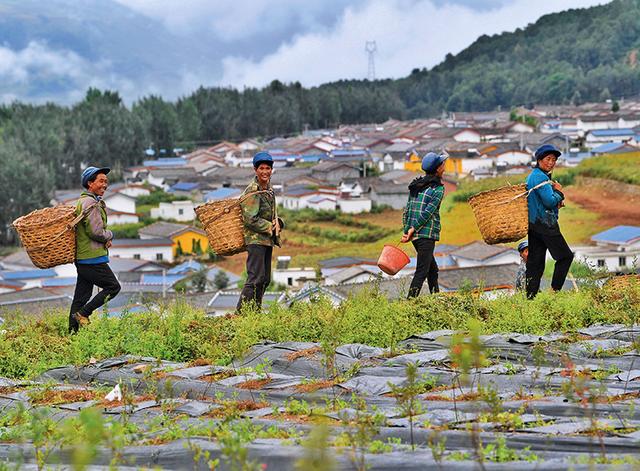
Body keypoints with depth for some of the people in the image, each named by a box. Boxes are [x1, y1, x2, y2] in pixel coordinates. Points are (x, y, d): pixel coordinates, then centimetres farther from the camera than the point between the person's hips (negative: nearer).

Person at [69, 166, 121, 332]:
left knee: (81, 297, 10)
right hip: (93, 258, -10)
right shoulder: (91, 203, -15)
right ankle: (83, 313, -5)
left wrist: (105, 238, 4)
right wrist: (110, 235, 1)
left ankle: (72, 331, 10)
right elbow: (97, 232, -20)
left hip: (82, 259, 10)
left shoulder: (83, 201, 19)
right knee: (113, 287, -1)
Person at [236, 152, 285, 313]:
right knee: (256, 278, -15)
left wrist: (277, 222, 0)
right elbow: (251, 220, -19)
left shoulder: (269, 189, 13)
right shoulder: (252, 192, -14)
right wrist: (270, 227, -10)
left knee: (265, 279, 11)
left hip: (267, 239, 9)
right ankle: (240, 312, -13)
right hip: (255, 238, -9)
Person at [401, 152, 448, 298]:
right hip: (427, 234, -8)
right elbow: (427, 213, -15)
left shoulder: (416, 185, 13)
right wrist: (413, 230, -14)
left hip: (414, 235, 8)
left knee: (432, 269, 18)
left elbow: (407, 209, 11)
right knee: (422, 271, -7)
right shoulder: (438, 189, -9)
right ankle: (410, 301, -14)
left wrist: (406, 230, 9)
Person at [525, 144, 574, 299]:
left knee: (535, 262, 8)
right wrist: (559, 192, -3)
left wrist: (558, 200, 5)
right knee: (565, 256, -2)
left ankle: (530, 296, 7)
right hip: (545, 224, -10)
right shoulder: (540, 177, -15)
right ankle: (555, 290, -3)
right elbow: (550, 201, -22)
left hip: (534, 223, 10)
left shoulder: (532, 176, 18)